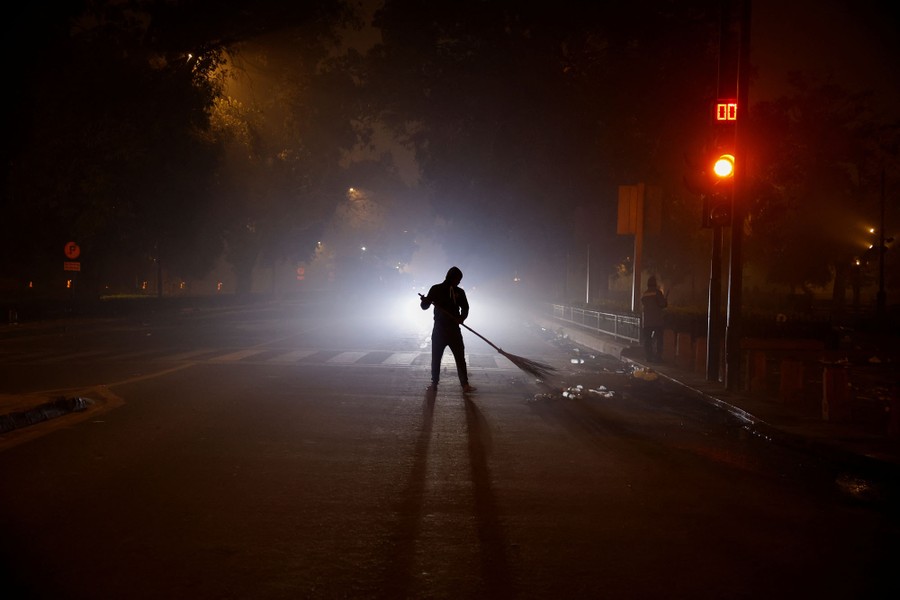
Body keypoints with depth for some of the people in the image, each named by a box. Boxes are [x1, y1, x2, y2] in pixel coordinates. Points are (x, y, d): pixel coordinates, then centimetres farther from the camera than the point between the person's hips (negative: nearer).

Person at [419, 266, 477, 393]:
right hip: (439, 329, -1)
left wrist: (461, 318, -14)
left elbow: (465, 308, 9)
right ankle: (434, 383, 14)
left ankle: (465, 384, -1)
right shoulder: (436, 289, -1)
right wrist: (424, 301, -24)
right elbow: (425, 306, 0)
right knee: (436, 358, 4)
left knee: (460, 357, -3)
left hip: (454, 329, 1)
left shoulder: (459, 292, 4)